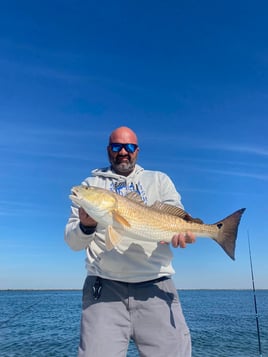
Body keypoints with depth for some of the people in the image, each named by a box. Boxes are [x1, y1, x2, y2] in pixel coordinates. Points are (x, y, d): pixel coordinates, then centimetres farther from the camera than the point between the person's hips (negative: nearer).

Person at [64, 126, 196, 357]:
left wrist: (180, 231, -20)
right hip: (104, 287, 0)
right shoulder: (91, 184, 13)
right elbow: (73, 242, 8)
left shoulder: (159, 180, 16)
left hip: (156, 285, 1)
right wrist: (86, 227, -15)